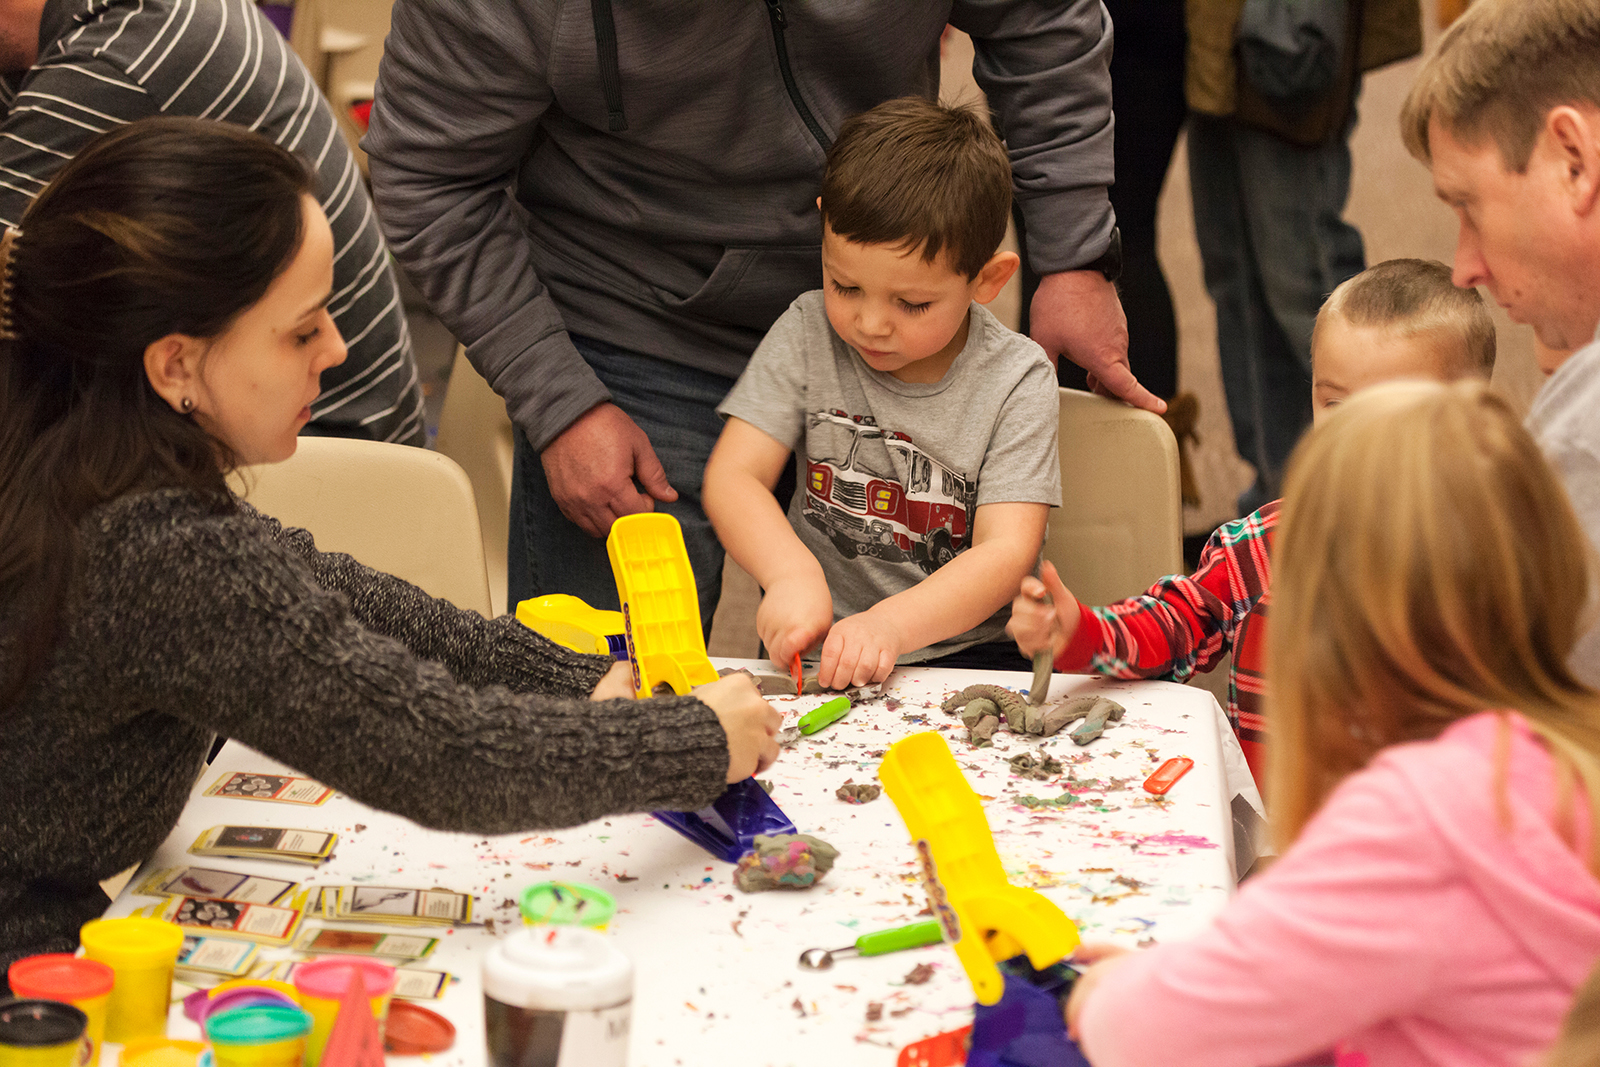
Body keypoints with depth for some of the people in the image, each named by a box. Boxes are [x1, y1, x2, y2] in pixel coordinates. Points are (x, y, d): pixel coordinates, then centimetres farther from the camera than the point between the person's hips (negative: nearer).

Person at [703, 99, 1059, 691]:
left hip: (968, 648, -1)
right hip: (818, 645, 1)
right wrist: (793, 574, -26)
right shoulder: (807, 334, -1)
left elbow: (1006, 552, -14)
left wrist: (890, 624, -31)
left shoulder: (1016, 380, -7)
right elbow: (732, 477, -6)